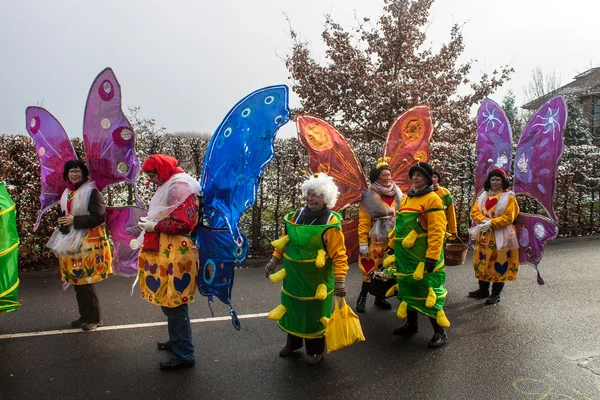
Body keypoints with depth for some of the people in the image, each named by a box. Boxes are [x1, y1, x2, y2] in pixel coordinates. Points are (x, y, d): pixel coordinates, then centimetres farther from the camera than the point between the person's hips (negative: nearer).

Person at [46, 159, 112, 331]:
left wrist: (75, 220, -18)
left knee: (85, 282, -5)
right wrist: (62, 222, 3)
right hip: (70, 243, 7)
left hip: (88, 243, -7)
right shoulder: (66, 193, 13)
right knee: (76, 281, 10)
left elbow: (99, 217, -16)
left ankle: (94, 318, 9)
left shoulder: (91, 191, -9)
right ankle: (84, 315, 24)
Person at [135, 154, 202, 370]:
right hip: (166, 253, 11)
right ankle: (176, 340, 36)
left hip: (176, 256, -11)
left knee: (175, 305, -5)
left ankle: (184, 355, 5)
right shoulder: (170, 186, 18)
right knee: (169, 302, 20)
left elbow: (184, 223, -22)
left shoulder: (180, 187, -14)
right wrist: (151, 222, 10)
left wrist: (155, 226, -14)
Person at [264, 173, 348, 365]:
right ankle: (293, 342, 45)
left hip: (317, 281, -5)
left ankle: (315, 350, 33)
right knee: (292, 310, 21)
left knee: (314, 313, 11)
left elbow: (339, 255, -20)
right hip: (293, 277, 5)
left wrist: (340, 280, -24)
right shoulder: (295, 216, -1)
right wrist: (274, 261, 8)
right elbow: (283, 242, 10)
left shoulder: (330, 224, -19)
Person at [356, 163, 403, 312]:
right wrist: (363, 242, -14)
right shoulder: (369, 196, -6)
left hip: (393, 239, 5)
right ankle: (362, 298, 13)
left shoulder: (396, 195, 8)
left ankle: (380, 298, 25)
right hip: (376, 239, -4)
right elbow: (363, 221, -9)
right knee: (371, 269, -1)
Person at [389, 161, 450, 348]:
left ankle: (440, 332, 11)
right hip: (405, 255, 8)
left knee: (428, 292, -3)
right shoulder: (406, 198, 13)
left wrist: (432, 257, -23)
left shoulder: (432, 199, -11)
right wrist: (394, 247, 20)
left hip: (422, 257, -8)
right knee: (408, 289, 17)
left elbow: (437, 231, -18)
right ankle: (411, 325, 33)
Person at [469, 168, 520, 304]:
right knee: (482, 262, 10)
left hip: (500, 236, -5)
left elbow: (508, 217, -11)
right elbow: (474, 211, 4)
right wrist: (483, 220, -15)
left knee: (499, 263, -1)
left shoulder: (509, 197, -3)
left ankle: (496, 294, 10)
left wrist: (491, 223, -19)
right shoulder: (483, 195, 12)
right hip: (483, 235, 5)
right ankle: (483, 290, 23)